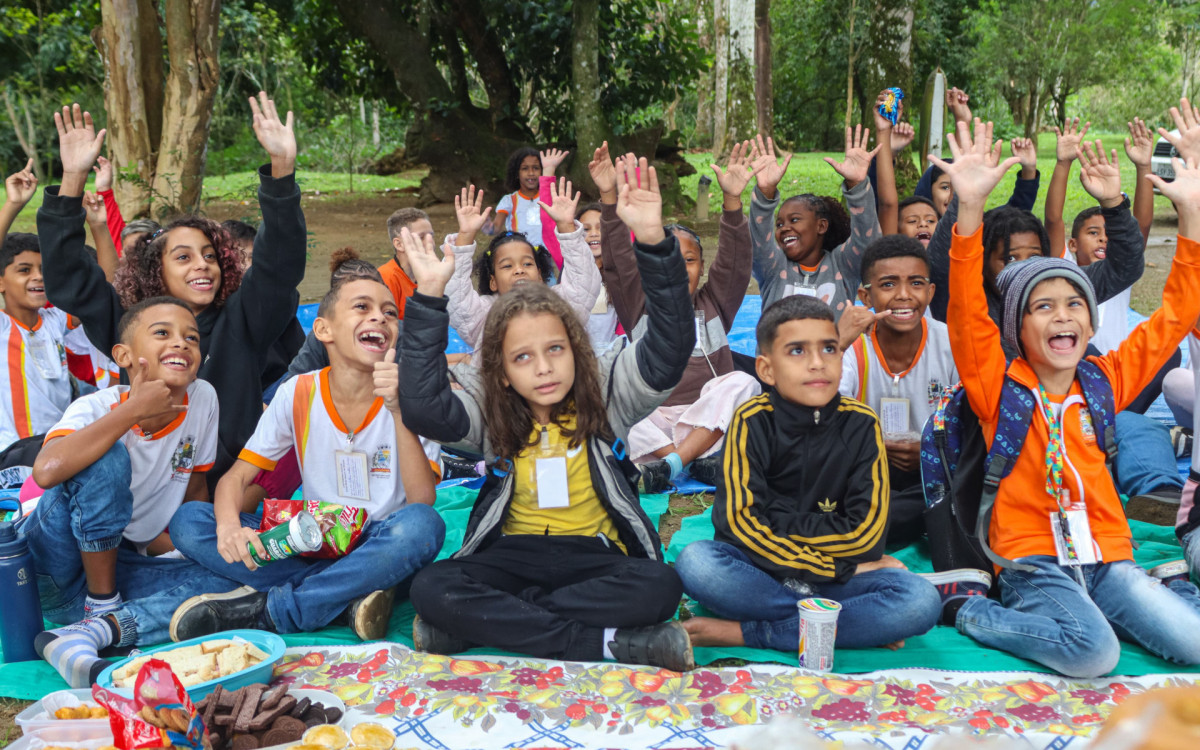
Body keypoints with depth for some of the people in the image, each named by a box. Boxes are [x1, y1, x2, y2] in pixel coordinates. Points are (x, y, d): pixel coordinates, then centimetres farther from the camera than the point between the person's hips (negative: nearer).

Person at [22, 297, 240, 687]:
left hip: (118, 563, 5)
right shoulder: (98, 407, -17)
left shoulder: (203, 399, -4)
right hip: (51, 568, -4)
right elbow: (47, 470, -39)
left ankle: (91, 631, -26)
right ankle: (103, 605, -16)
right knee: (107, 458, -29)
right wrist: (133, 410, -31)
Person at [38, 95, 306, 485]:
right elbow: (67, 275, 5)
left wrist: (282, 166, -19)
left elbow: (280, 261, -8)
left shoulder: (240, 322, 3)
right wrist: (73, 180, -5)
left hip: (231, 489, -2)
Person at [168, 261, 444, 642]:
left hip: (380, 555, -2)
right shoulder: (298, 394, -2)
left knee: (422, 525, -37)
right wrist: (229, 527, -27)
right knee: (188, 521, -15)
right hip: (313, 546, 2)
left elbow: (423, 502, -19)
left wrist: (400, 411, -30)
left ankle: (262, 610, -23)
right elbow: (236, 477, -4)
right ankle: (349, 595, -21)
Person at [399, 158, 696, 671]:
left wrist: (654, 242, -29)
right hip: (515, 554, 1)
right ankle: (614, 644, -31)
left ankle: (492, 621, -23)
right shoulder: (487, 410, 0)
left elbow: (668, 351, -17)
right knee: (431, 589, -28)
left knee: (659, 587, -32)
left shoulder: (607, 391, -1)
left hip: (596, 555, -1)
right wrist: (429, 297, -22)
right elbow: (423, 409, -19)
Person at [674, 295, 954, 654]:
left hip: (835, 581, 2)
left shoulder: (861, 424, -3)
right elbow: (741, 522, -17)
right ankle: (859, 623, -21)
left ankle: (744, 633, -22)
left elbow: (865, 533, -9)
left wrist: (780, 522, -14)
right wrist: (840, 568, -16)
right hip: (761, 572, -1)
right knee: (696, 562, -32)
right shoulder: (752, 422, -7)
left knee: (922, 600, -25)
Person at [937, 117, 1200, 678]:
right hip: (1032, 559, -4)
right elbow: (967, 312, -16)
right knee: (1093, 653, -28)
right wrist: (970, 208, -28)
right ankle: (970, 612, -6)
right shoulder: (998, 385, -2)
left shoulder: (1105, 379, 10)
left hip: (1105, 554, 5)